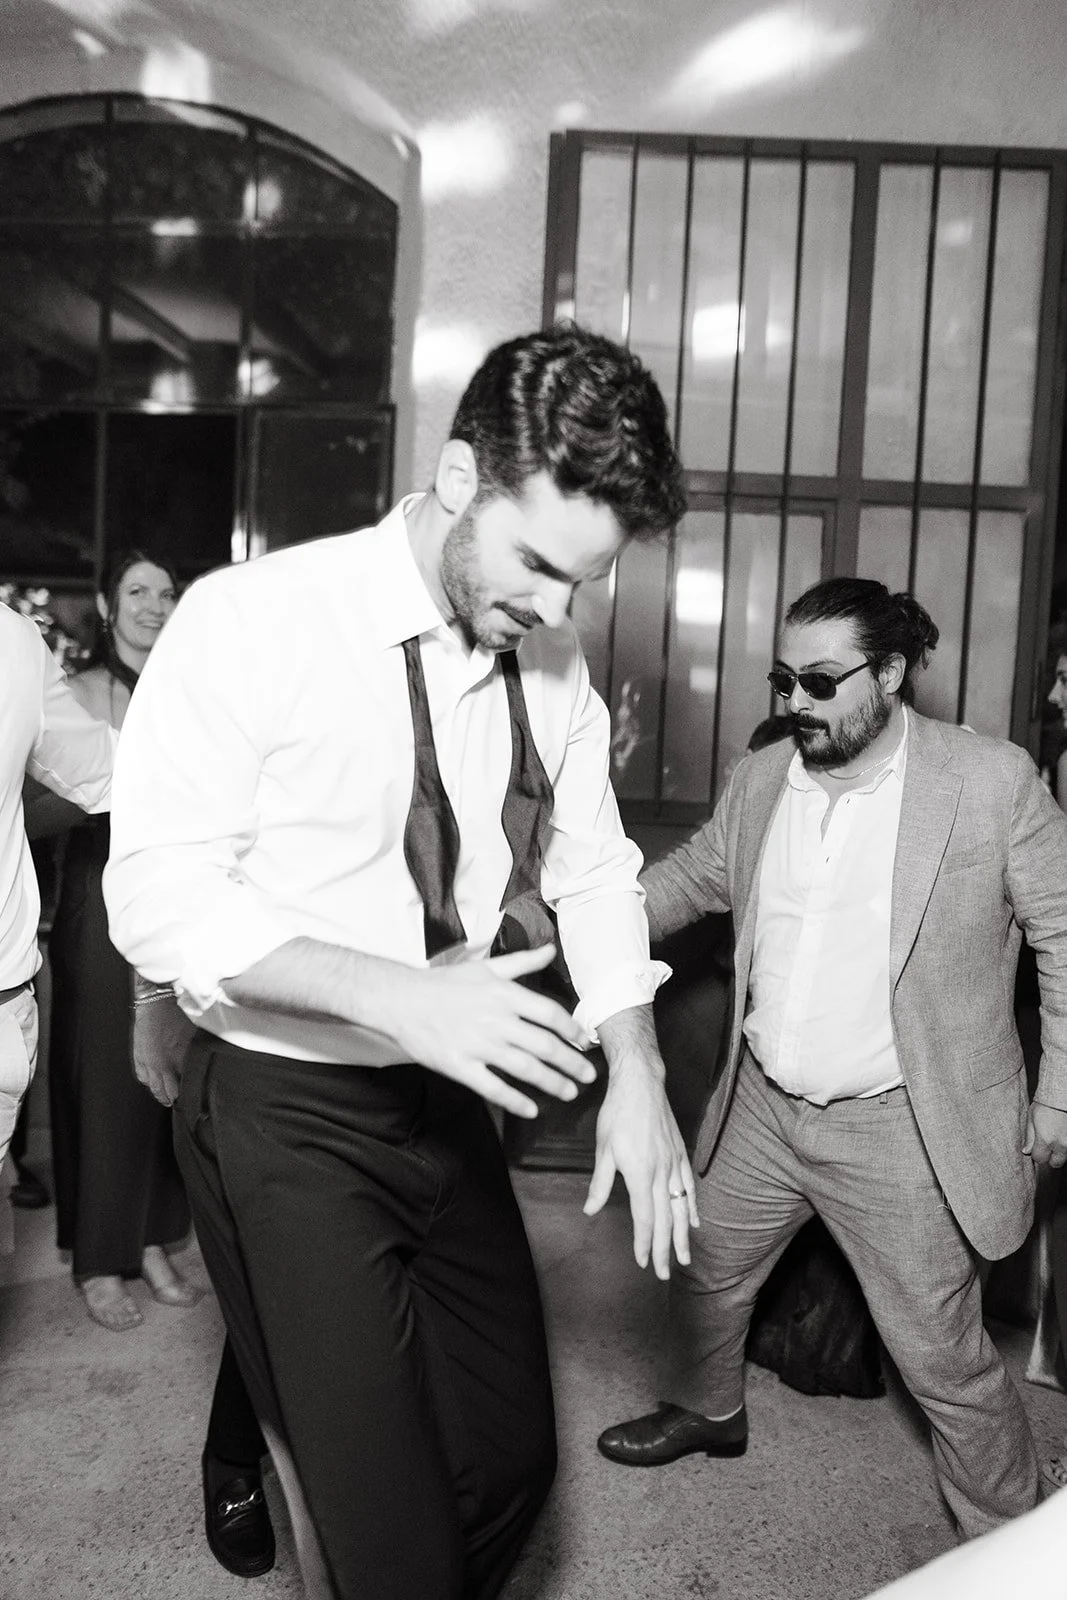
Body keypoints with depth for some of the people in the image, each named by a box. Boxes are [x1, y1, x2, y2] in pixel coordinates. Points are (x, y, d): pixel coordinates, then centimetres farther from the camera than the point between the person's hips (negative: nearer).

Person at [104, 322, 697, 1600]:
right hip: (284, 1113, -5)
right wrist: (398, 995, -31)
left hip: (448, 1102, 6)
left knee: (512, 1458, 18)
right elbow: (156, 895, -19)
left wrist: (637, 1077, -5)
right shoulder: (255, 619, -18)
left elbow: (594, 871, 7)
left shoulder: (550, 660, -1)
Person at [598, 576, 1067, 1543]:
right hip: (762, 1109, 6)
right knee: (705, 1277, 23)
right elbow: (689, 879, 14)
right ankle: (706, 1412, 54)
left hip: (900, 1131, -5)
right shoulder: (759, 781, 0)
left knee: (944, 1359, 8)